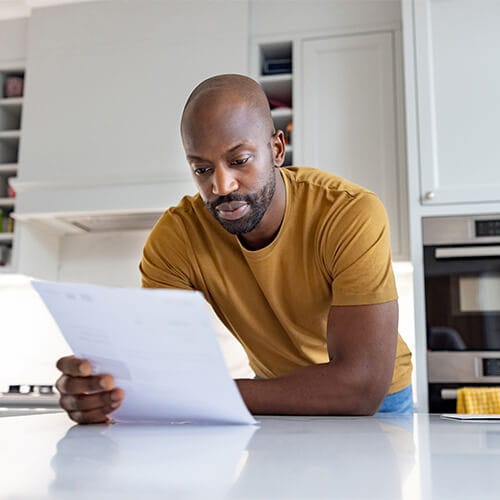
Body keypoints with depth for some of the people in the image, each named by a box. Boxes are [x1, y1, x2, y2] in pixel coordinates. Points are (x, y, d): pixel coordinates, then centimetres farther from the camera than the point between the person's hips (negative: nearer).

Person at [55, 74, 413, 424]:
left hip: (377, 401, -1)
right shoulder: (176, 236, -18)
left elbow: (362, 387, -34)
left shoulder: (352, 215, -28)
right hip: (280, 394, 2)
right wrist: (103, 386, -45)